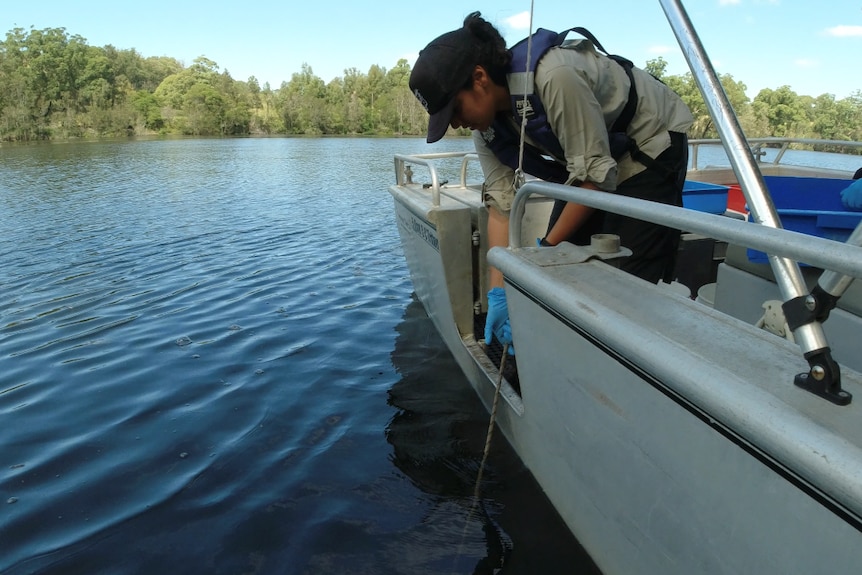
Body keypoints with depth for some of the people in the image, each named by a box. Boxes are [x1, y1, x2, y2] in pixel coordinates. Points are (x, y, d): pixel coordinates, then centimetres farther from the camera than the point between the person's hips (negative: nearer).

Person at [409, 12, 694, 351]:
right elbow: (500, 205, -12)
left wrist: (546, 247, -23)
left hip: (651, 143, -7)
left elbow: (595, 175, -29)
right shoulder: (487, 123, -10)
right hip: (590, 160, 7)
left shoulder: (554, 76, -35)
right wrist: (498, 293, -17)